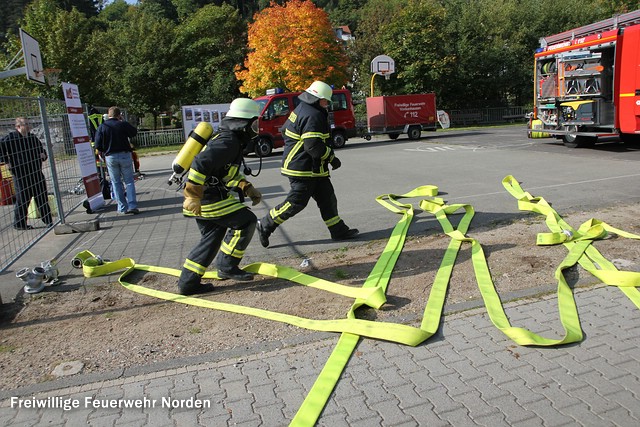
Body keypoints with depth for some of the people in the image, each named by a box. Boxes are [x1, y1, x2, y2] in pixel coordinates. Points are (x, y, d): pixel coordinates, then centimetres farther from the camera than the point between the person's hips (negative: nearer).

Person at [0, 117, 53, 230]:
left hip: (36, 173, 6)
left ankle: (49, 221, 16)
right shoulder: (11, 138, -8)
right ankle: (19, 223, 16)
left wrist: (43, 155, 5)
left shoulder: (32, 137, 14)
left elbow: (42, 150, 26)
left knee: (42, 198, 9)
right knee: (23, 199, 2)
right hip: (21, 175, -6)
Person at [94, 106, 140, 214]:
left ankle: (122, 207, 10)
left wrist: (102, 155, 14)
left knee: (116, 182, 10)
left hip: (110, 157, 1)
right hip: (125, 155, -1)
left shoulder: (101, 127, 0)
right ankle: (132, 205, -5)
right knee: (129, 181, 6)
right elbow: (134, 132, 14)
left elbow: (98, 146, -3)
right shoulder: (123, 124, -4)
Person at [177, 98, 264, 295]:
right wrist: (194, 197, -29)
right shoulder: (228, 142, -18)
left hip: (202, 199, 10)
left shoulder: (229, 139, 15)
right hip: (209, 200, -10)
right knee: (246, 222, -2)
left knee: (212, 237, 17)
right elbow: (200, 164, -31)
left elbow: (230, 173, 24)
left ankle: (187, 283, 21)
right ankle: (228, 267, 9)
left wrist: (248, 188, 14)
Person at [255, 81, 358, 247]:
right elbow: (314, 145, -27)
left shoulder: (302, 109, 13)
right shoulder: (312, 115, -20)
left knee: (327, 198, 12)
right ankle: (265, 225, 8)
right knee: (296, 202, -5)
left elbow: (285, 129, 22)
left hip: (313, 168, 11)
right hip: (303, 168, -11)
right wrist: (331, 157, -16)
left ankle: (338, 230, 18)